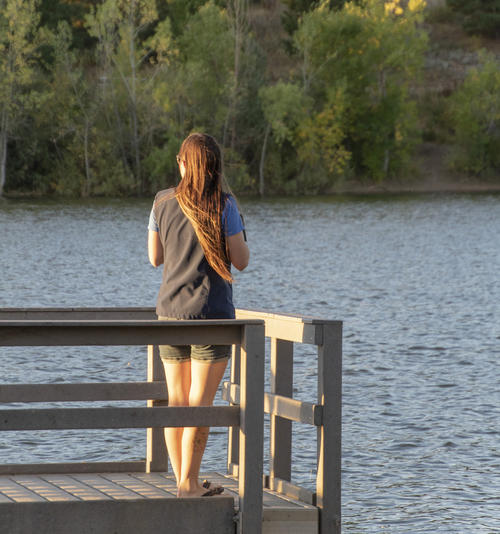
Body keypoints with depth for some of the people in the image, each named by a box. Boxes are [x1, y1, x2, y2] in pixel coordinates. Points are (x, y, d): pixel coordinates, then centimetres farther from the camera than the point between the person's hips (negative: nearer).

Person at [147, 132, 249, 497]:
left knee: (176, 400, 11)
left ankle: (183, 479, 16)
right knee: (200, 402, 0)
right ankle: (189, 483, 0)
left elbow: (155, 257, 10)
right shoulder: (223, 204, -10)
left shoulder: (163, 203, 1)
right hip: (211, 315, -4)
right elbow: (241, 261, -8)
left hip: (170, 310, 4)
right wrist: (239, 234, 10)